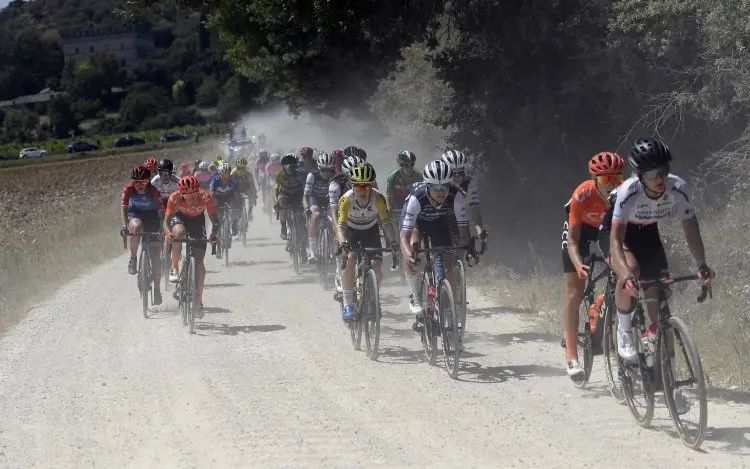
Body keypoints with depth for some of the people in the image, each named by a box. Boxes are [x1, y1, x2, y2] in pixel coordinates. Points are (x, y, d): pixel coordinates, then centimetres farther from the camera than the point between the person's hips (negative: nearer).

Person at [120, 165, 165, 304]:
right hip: (135, 216, 0)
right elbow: (123, 207, -22)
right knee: (136, 227, -39)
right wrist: (124, 225, -36)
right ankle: (133, 259, -21)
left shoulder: (153, 191, -22)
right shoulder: (128, 189, -19)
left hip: (152, 219, 0)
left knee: (156, 256, -4)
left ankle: (157, 289, 7)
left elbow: (161, 211, -24)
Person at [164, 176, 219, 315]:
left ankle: (199, 301, 0)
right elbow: (166, 221, -32)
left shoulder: (205, 197, -32)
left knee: (199, 260, -8)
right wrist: (168, 233, -53)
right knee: (179, 232, -38)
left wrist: (213, 235, -48)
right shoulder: (174, 198, -32)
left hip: (197, 220, 0)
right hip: (179, 217, 0)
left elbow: (214, 221, -30)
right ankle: (174, 268, -17)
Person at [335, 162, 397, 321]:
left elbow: (386, 222, -31)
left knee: (377, 270, -13)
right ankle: (348, 304, -21)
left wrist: (392, 242, -48)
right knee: (350, 259, -29)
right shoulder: (347, 199, -31)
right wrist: (342, 243, -55)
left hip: (370, 231, 1)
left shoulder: (378, 198, -29)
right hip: (351, 231, -1)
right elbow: (340, 225, -36)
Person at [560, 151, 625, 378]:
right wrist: (579, 265, -47)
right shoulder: (583, 195, -35)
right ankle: (572, 357, -7)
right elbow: (573, 239, -30)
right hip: (581, 229, -3)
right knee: (573, 295, -8)